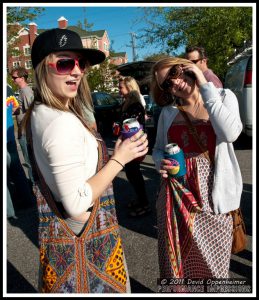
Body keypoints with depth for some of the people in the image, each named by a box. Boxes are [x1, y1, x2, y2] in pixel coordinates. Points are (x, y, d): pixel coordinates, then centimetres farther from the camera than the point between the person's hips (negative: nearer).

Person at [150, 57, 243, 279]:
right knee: (175, 262, 9)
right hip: (176, 196, 2)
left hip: (213, 195, -1)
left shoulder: (223, 97, 1)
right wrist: (161, 162, -7)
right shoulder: (168, 112, 7)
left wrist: (205, 87, -14)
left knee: (213, 263, 8)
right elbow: (158, 149, 16)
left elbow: (230, 133, -19)